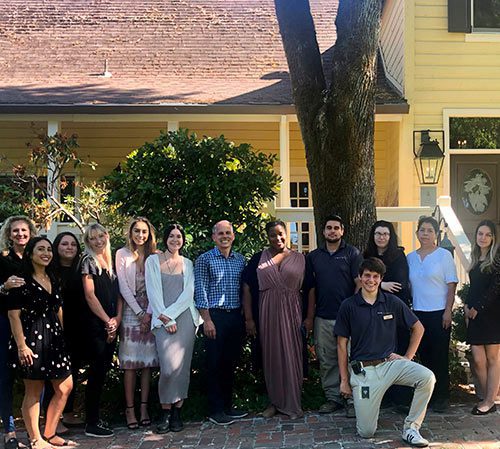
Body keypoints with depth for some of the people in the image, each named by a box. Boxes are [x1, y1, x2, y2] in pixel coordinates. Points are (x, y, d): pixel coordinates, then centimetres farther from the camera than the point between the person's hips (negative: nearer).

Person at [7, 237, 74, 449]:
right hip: (32, 337, -8)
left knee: (65, 387, 7)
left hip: (54, 338, 8)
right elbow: (14, 314, -13)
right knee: (33, 391, 2)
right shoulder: (22, 280, -10)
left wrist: (63, 335, 15)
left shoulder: (52, 279, 12)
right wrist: (21, 345, -19)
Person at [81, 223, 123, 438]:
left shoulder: (110, 262, 15)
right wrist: (108, 321, -10)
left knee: (103, 370, 9)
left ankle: (94, 417, 18)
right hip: (96, 325, -7)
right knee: (97, 370, -6)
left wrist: (117, 319, -2)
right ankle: (91, 424, 0)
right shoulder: (88, 261, -4)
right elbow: (90, 295, -10)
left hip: (111, 325, 7)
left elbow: (117, 294, 13)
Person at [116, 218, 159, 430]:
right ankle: (129, 408, 3)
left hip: (151, 311, 2)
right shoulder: (122, 254, 4)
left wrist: (149, 313, -9)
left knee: (148, 362, 2)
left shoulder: (154, 256, 8)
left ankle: (144, 408, 8)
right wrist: (139, 312, -7)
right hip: (131, 311, -2)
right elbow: (123, 286, -2)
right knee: (130, 363, -3)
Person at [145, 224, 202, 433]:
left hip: (184, 317, 2)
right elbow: (153, 292, 0)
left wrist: (170, 314, -8)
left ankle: (177, 412, 8)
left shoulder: (188, 264, 13)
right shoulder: (153, 261, 7)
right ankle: (165, 412, 2)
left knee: (182, 365, -3)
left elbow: (188, 293, 3)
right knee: (169, 367, -14)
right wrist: (165, 319, -6)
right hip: (163, 320, -2)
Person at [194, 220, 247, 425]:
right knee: (214, 364, -1)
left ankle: (227, 406, 21)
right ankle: (215, 410, 6)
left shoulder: (240, 260, 11)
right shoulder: (205, 259, -2)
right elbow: (200, 291, -5)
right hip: (215, 316, -5)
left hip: (235, 316, 5)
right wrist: (207, 320, -11)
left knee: (230, 362, 11)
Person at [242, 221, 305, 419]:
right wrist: (249, 318, -5)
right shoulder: (259, 259, 4)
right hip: (268, 313, 1)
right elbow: (247, 288, 1)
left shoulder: (299, 259, 5)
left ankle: (292, 402, 14)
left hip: (291, 313, 0)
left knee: (292, 355, 3)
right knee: (271, 356, 7)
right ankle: (275, 401, 19)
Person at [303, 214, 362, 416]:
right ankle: (333, 397, 17)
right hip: (323, 317, 4)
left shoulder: (352, 253, 2)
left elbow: (359, 283, -2)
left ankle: (351, 399, 4)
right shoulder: (314, 256, 12)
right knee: (326, 360, 7)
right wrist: (309, 316, 7)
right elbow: (311, 288, 11)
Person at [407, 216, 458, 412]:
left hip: (439, 313, -4)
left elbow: (451, 285, -4)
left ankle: (442, 396, 7)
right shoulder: (410, 257, 11)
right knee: (424, 354, 7)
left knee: (439, 356, -2)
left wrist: (448, 311, -11)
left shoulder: (444, 255, -1)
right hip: (417, 313, 4)